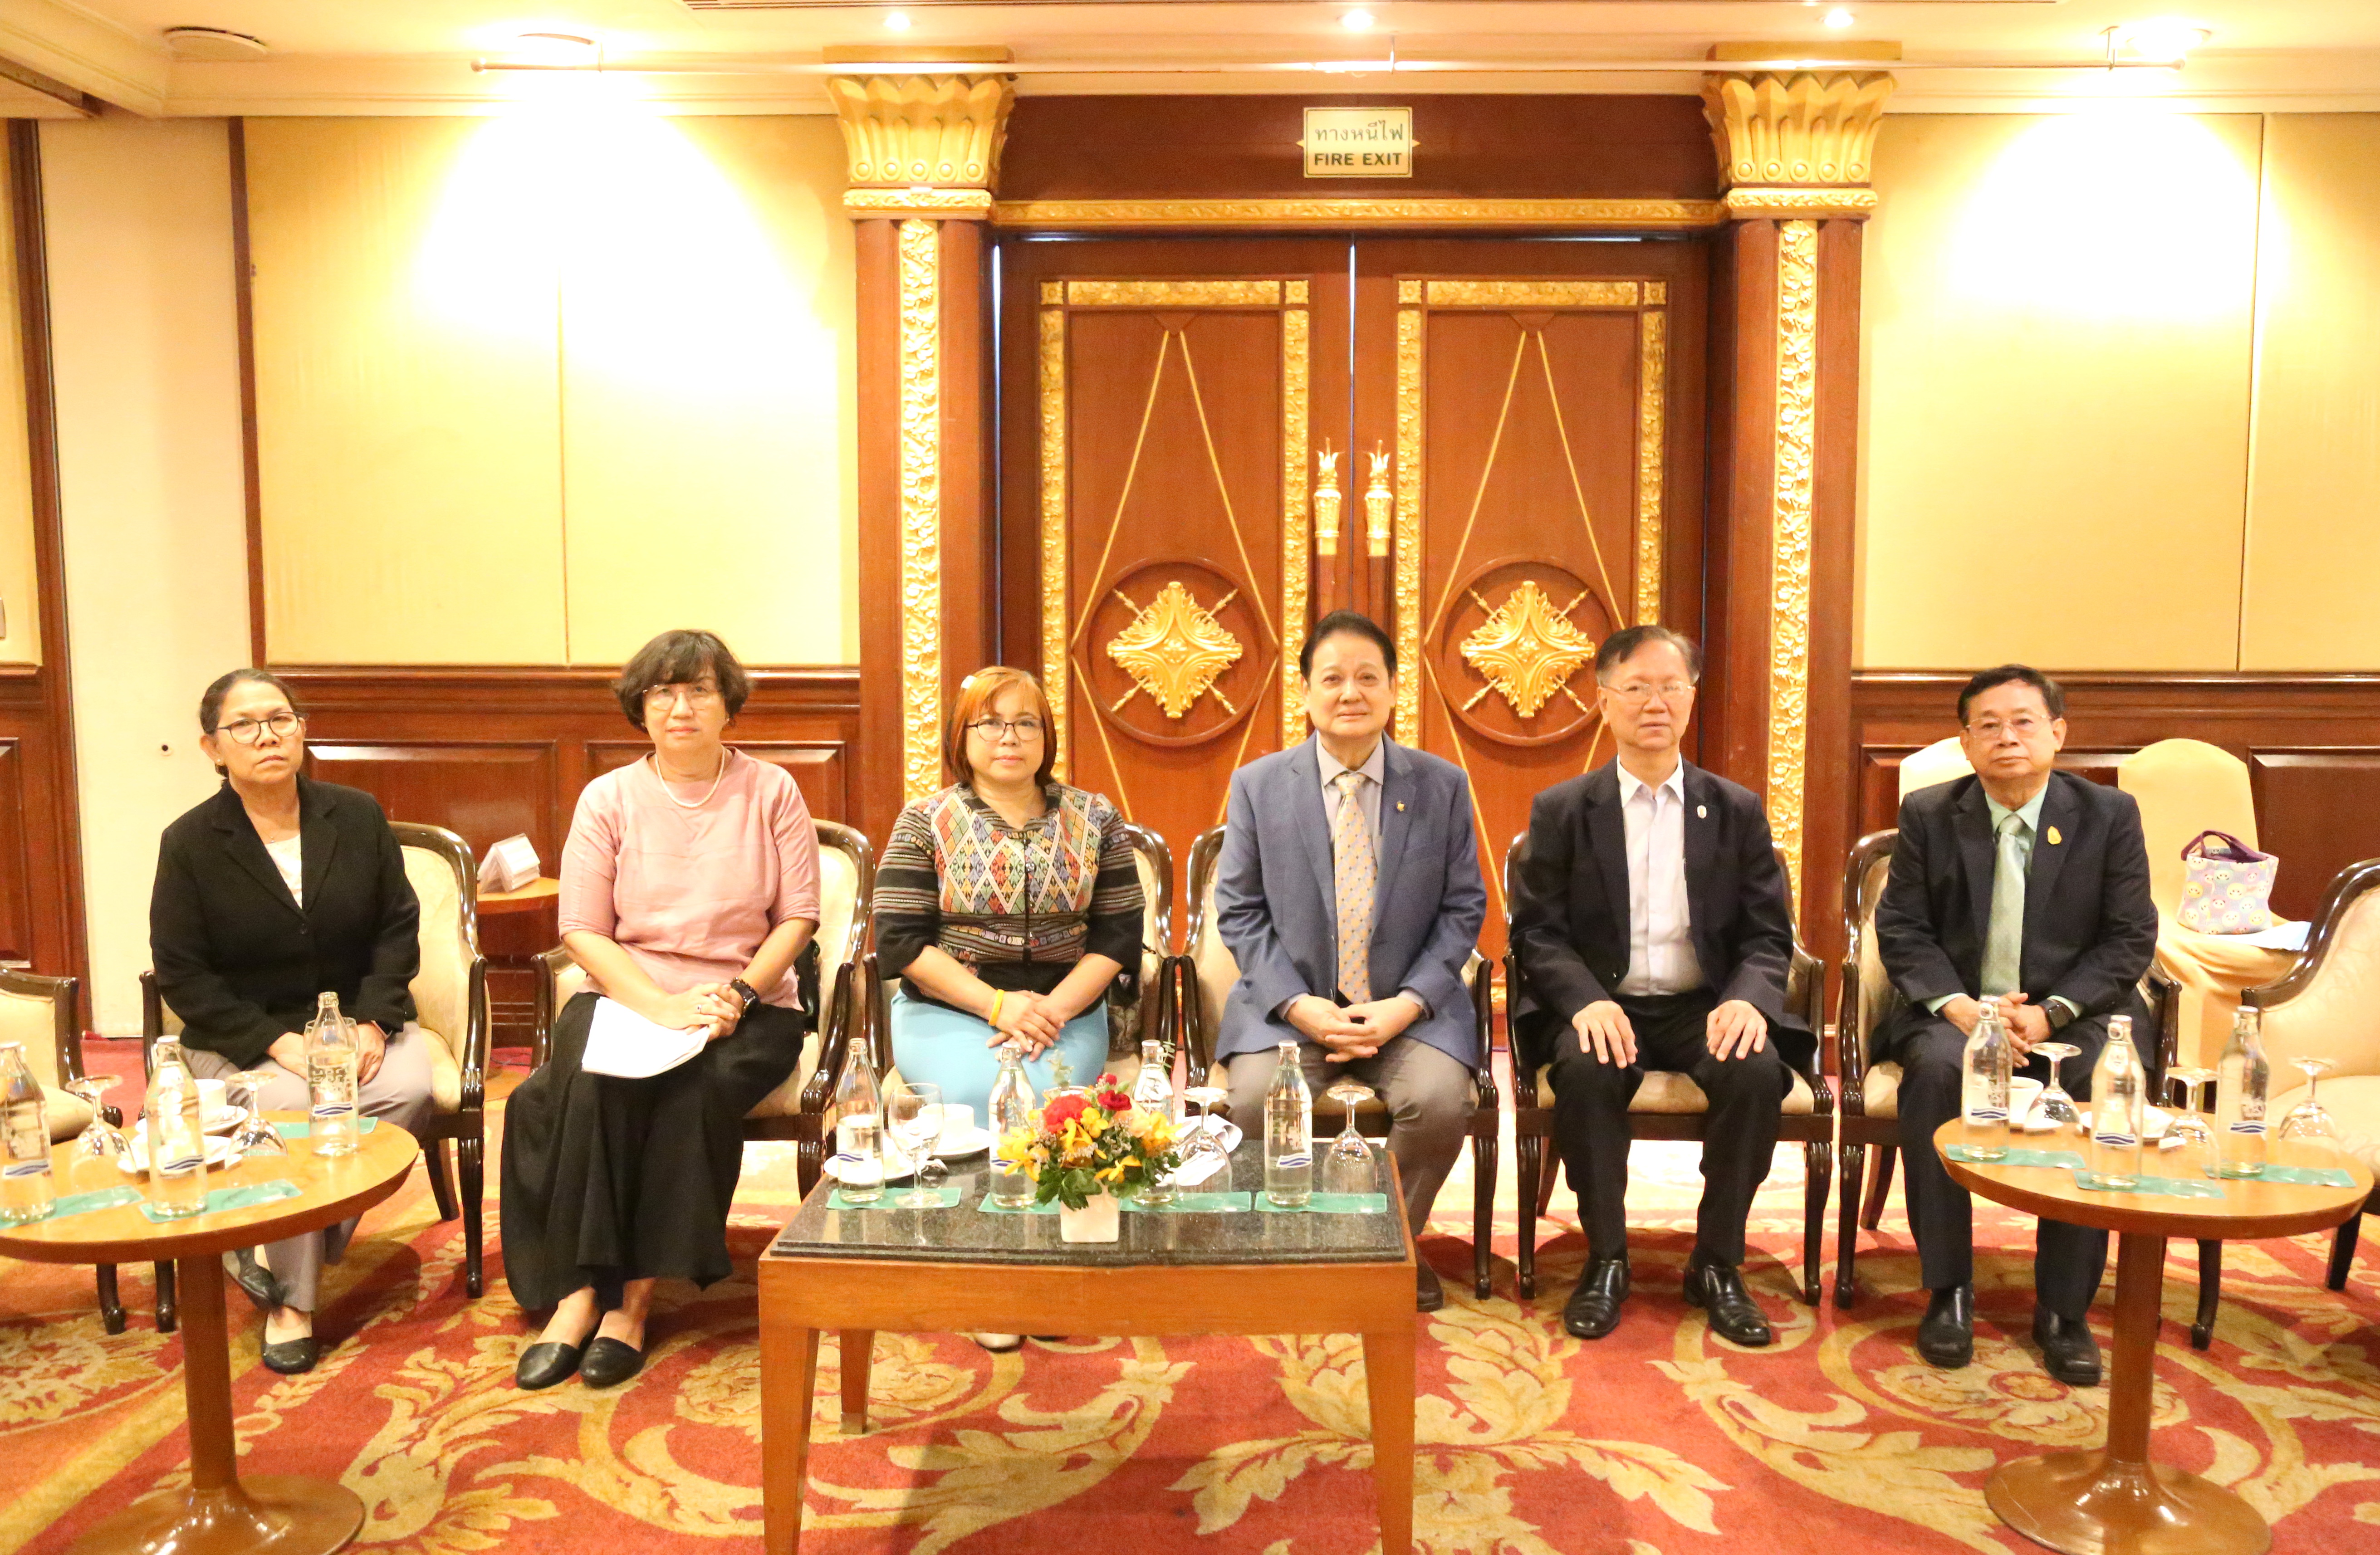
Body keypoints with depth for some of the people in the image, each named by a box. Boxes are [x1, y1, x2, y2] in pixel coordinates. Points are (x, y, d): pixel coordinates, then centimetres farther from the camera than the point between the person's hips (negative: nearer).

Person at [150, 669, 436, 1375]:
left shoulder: (358, 816, 3)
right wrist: (280, 1044, -18)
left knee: (410, 1086, -28)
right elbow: (181, 974, -6)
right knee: (291, 1108, -33)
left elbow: (398, 928, 3)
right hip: (242, 1037, -2)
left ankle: (278, 1249, -9)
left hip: (359, 1019, 2)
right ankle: (290, 1298, -13)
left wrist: (372, 1023, -13)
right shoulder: (189, 843, -3)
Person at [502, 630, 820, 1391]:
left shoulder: (770, 791, 4)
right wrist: (660, 1004, -16)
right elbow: (583, 931, 0)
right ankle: (579, 1294, -24)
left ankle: (635, 1297, -21)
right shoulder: (608, 798, 6)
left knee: (695, 1091, -32)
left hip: (746, 1005, -1)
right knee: (589, 1085, -31)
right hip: (628, 995, 1)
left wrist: (739, 993, -15)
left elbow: (798, 915, 1)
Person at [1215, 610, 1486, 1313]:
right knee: (1257, 1098, -29)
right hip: (1291, 1004, 0)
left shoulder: (1443, 785, 4)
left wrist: (1407, 1004, -11)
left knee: (1441, 1098, -28)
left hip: (1407, 1009, 0)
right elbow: (1241, 913, 2)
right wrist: (1299, 1005, -13)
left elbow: (1463, 910, 4)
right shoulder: (1257, 785, 3)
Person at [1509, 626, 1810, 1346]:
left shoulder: (1737, 810, 10)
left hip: (1705, 1006, 1)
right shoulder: (1561, 811, 5)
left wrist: (1747, 998, -17)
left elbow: (1770, 935, 6)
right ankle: (1606, 1260, -13)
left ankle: (1718, 1265, -10)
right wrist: (1586, 1001, -21)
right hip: (1600, 1006, -1)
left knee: (1758, 1070, -29)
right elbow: (1536, 930, -1)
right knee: (1586, 1070, -33)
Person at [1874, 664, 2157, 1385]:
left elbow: (2129, 939, 0)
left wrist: (2051, 1012, -15)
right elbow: (1902, 929, 1)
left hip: (2071, 1011, 0)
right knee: (1935, 1070, -32)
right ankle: (1949, 1292, -18)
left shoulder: (2108, 814, 2)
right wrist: (1959, 1007, -17)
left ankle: (2064, 1310, -16)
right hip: (1955, 1007, 0)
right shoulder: (1929, 814, 3)